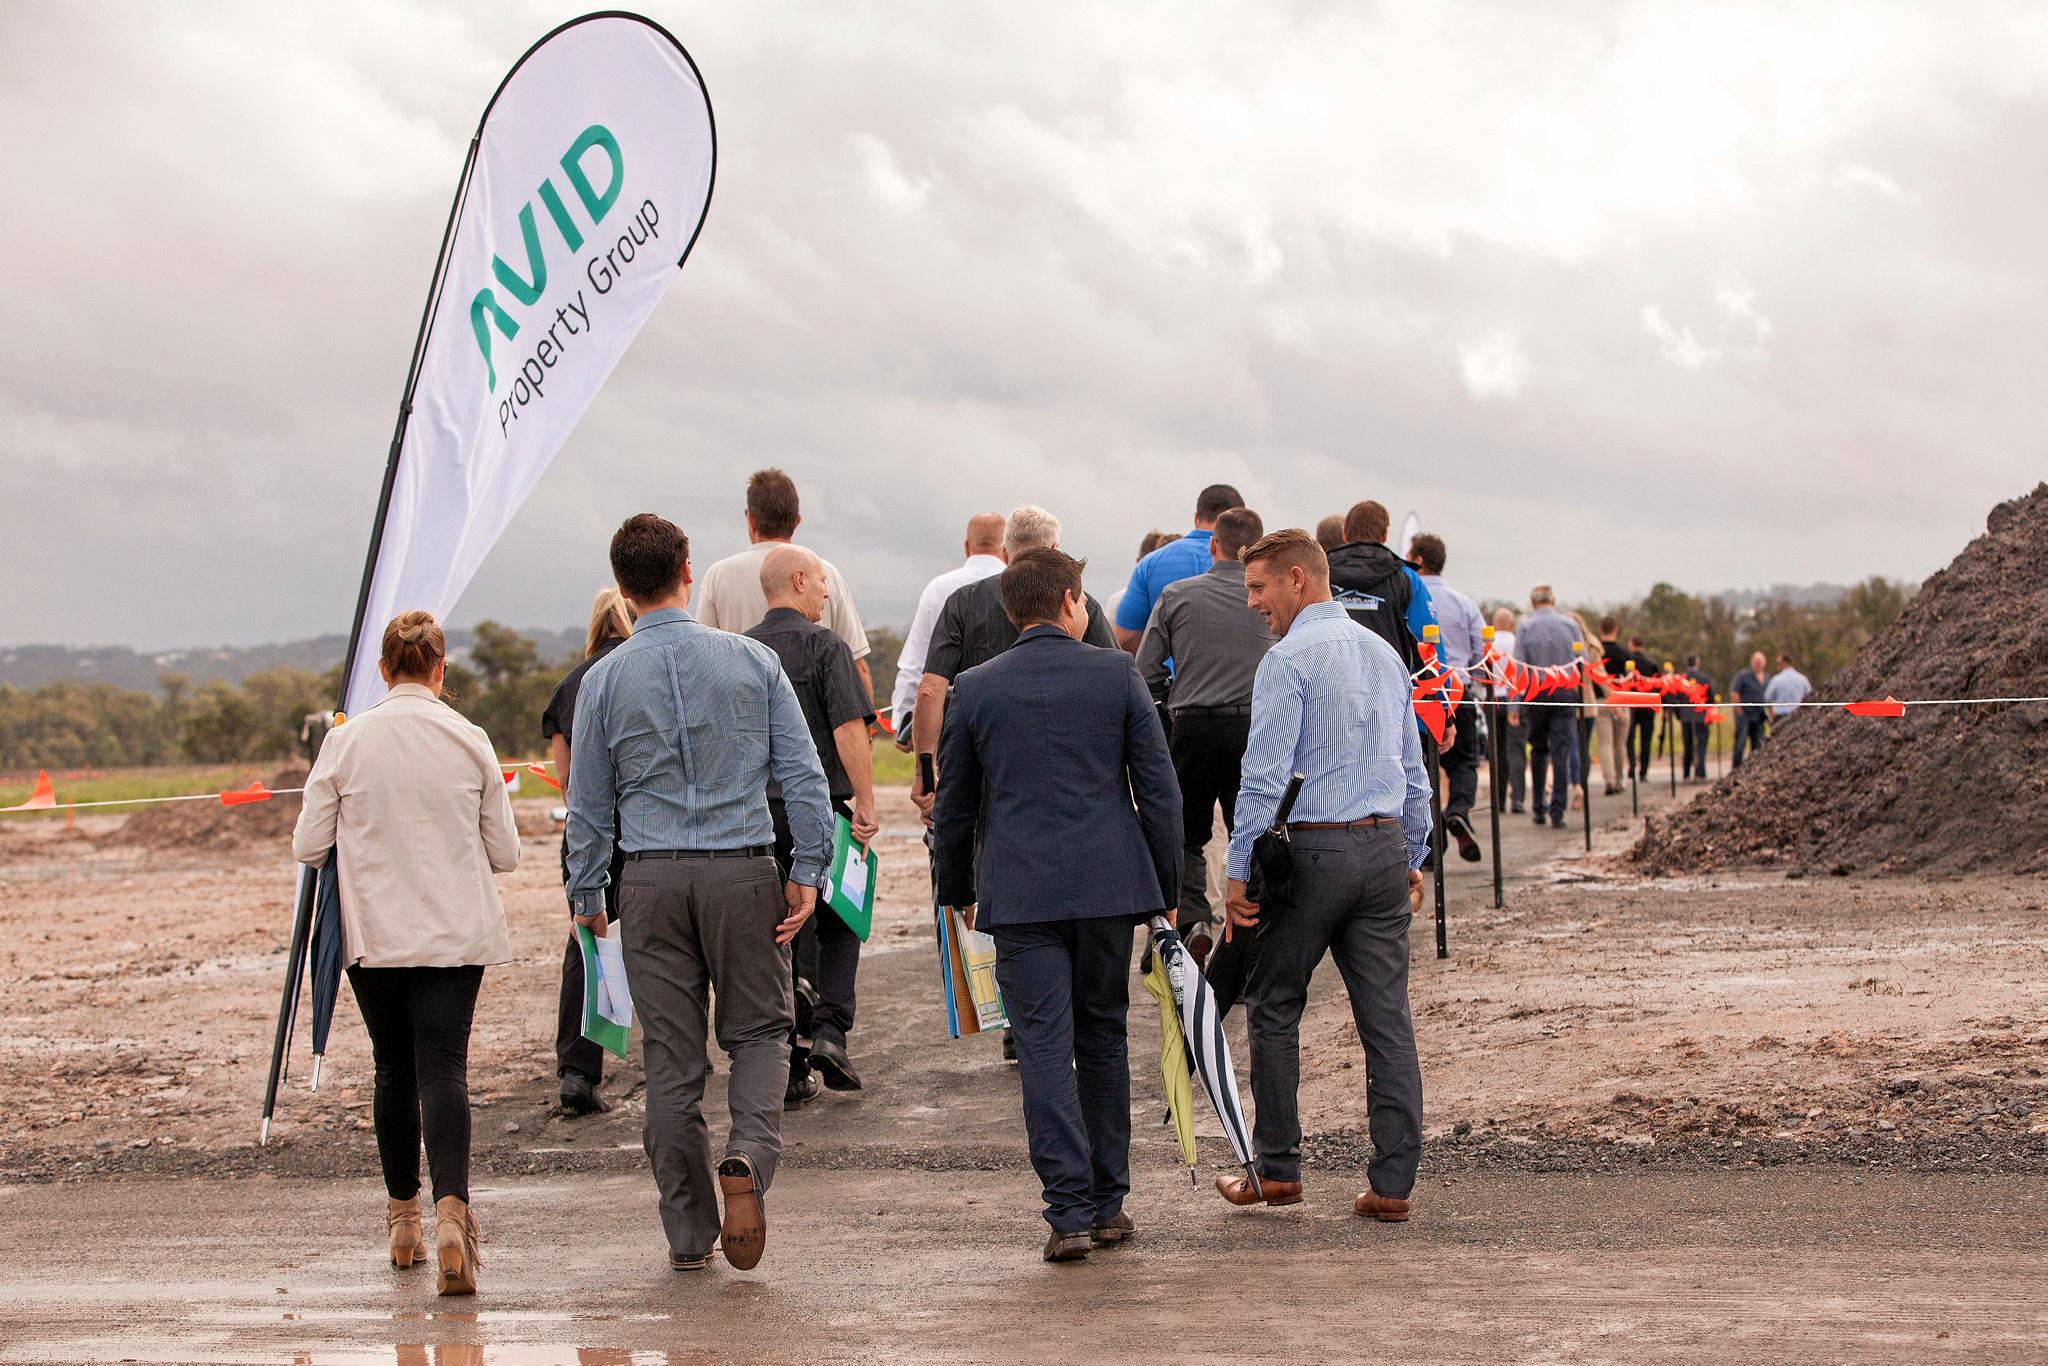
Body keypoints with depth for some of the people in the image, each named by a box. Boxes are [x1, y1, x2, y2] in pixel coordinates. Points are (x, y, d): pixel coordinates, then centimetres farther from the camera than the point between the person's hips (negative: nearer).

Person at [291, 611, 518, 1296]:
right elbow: (504, 853, 2)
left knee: (394, 1067, 16)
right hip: (455, 932, -1)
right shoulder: (471, 742, -3)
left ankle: (403, 1215, 26)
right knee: (444, 1067, -4)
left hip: (374, 931, 1)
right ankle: (451, 1209, -25)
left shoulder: (347, 741, -5)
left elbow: (308, 846, -2)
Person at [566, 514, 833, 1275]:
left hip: (653, 879, 0)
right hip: (743, 869, 0)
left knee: (670, 1056, 7)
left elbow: (589, 803, 6)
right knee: (757, 1031, 12)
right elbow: (802, 773, -3)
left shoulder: (604, 680, 0)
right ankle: (749, 1158, -16)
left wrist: (586, 895, 16)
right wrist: (809, 871, 1)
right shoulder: (752, 660, 0)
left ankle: (690, 1233, 11)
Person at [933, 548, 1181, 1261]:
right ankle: (1108, 1204, 19)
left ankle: (1069, 1212, -9)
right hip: (1109, 885, 1)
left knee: (1046, 1050, -1)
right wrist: (1166, 889, 9)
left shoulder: (974, 688, 2)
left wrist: (958, 893, 22)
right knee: (1104, 1040, 14)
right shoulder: (1118, 674, 1)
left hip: (1019, 894, -1)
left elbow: (954, 806, 9)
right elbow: (1159, 787, 1)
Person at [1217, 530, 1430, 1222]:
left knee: (1275, 1011, 9)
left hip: (1310, 848, -6)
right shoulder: (1384, 653, 13)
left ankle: (1276, 1169, 15)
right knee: (1387, 1018, 4)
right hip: (1384, 847, 6)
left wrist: (1239, 873, -11)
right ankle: (1392, 1184, 3)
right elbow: (1415, 771, 17)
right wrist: (1412, 858, 24)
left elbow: (1264, 777, -15)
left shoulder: (1289, 659, -10)